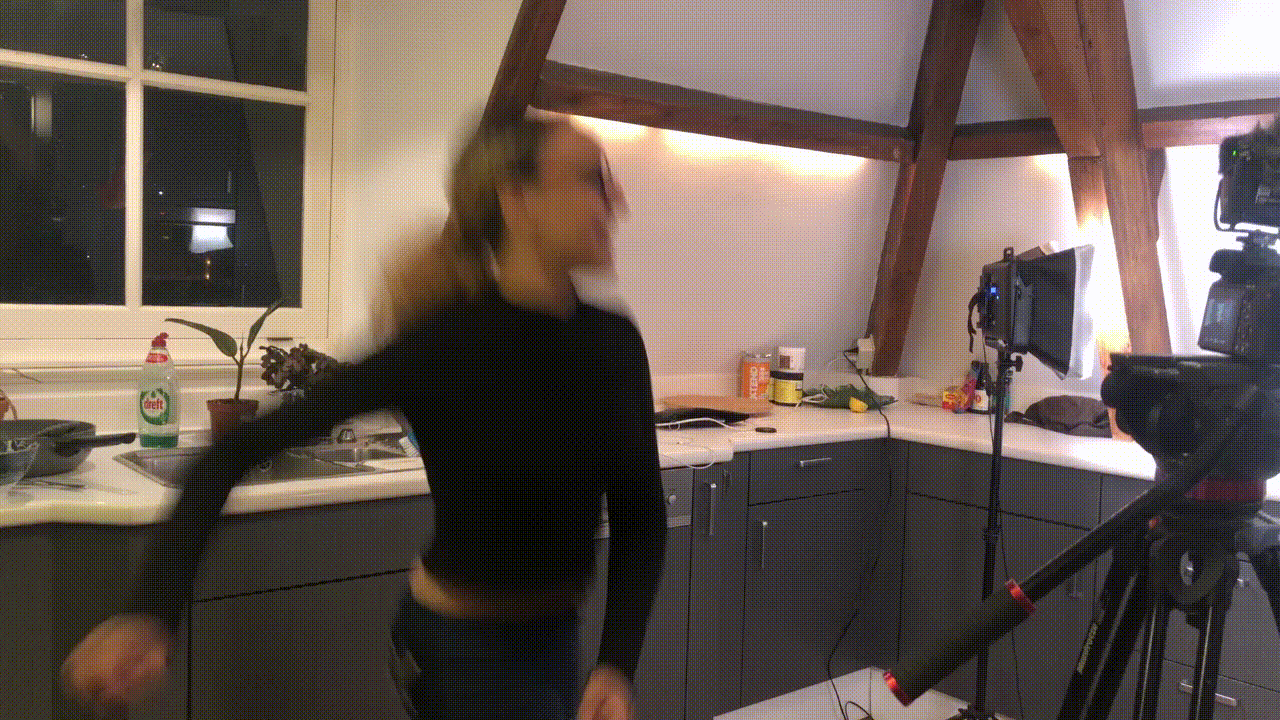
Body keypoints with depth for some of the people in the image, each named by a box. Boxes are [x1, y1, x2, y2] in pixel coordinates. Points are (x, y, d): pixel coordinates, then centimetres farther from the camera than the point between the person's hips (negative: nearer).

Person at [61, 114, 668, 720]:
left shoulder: (614, 341, -8)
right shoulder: (442, 345, -23)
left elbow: (640, 514, -5)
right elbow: (234, 453, -22)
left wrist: (617, 665, -16)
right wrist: (154, 614, -30)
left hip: (555, 639, 6)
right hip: (461, 647, -6)